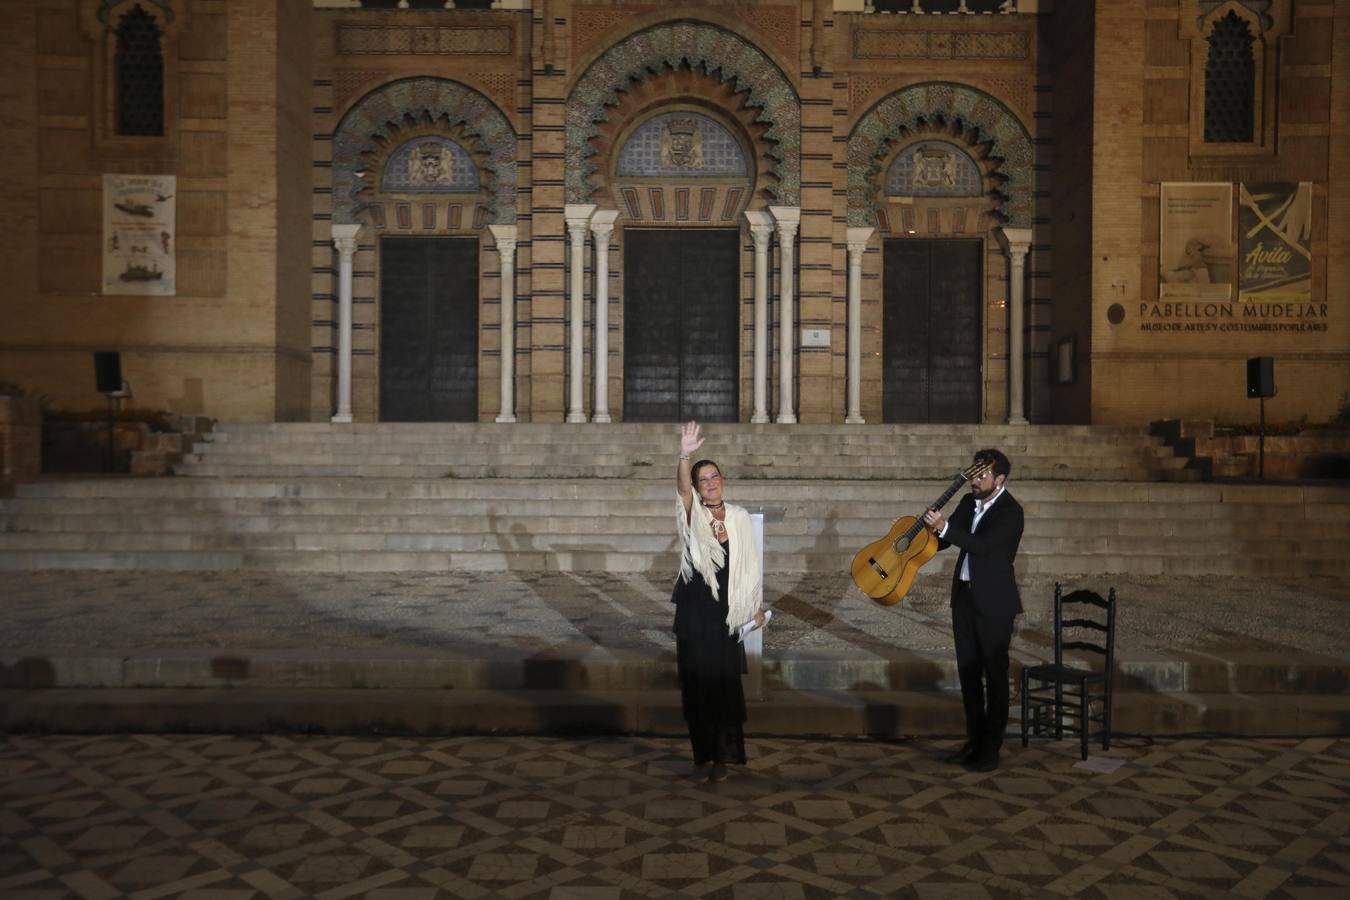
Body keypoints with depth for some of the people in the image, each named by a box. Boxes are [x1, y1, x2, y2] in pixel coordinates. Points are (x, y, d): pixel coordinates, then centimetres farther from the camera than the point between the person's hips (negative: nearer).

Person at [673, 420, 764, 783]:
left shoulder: (739, 517, 4)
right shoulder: (693, 515, -3)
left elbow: (747, 565, 9)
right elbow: (681, 487, -25)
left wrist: (755, 605, 8)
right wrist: (684, 455, -43)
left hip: (727, 610, 1)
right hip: (694, 610, -1)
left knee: (725, 680, 1)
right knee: (697, 679, 2)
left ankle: (722, 754, 13)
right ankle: (703, 750, 17)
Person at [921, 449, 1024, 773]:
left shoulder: (1010, 512, -15)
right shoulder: (969, 502, 8)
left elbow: (983, 545, -27)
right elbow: (942, 538, 16)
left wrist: (945, 528, -34)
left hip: (994, 603, -7)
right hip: (964, 596, 7)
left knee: (995, 674, 2)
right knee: (968, 671, 13)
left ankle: (991, 748, 10)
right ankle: (974, 740, 24)